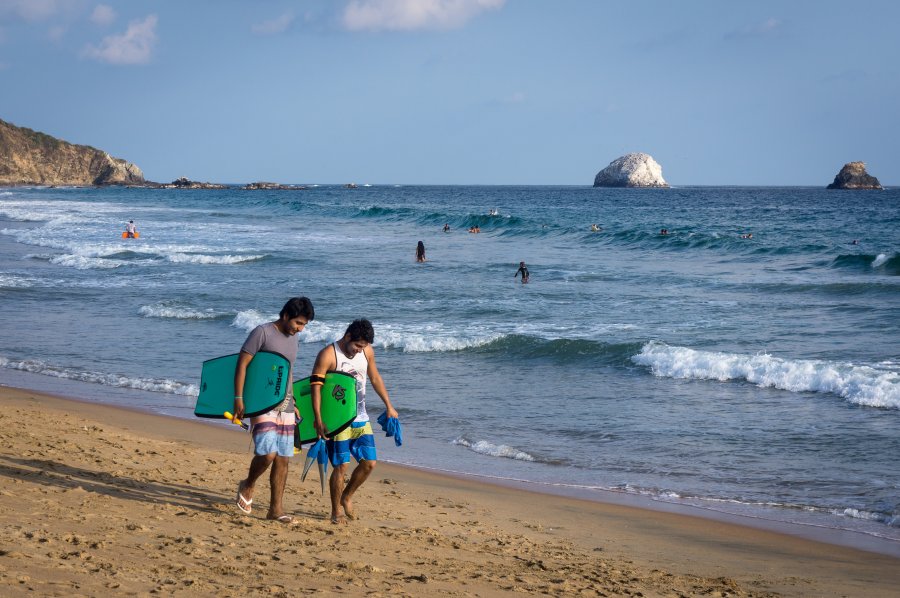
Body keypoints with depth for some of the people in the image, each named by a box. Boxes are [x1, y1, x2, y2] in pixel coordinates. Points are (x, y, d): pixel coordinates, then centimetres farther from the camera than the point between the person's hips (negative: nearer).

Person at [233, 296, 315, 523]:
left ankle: (276, 509, 10)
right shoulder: (262, 333, -9)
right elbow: (242, 364, -11)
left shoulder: (292, 338, 14)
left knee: (283, 459, 4)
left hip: (285, 407, 7)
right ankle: (248, 485, 11)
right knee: (267, 453, -18)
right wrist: (238, 399, -17)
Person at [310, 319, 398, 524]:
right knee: (341, 466, -7)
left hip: (361, 419, 6)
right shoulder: (328, 355, -15)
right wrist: (318, 419, -26)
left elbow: (375, 378, 17)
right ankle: (336, 512, 8)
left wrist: (389, 406, 13)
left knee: (369, 462, 3)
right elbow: (315, 386, -18)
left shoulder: (367, 351, 4)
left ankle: (346, 497, 26)